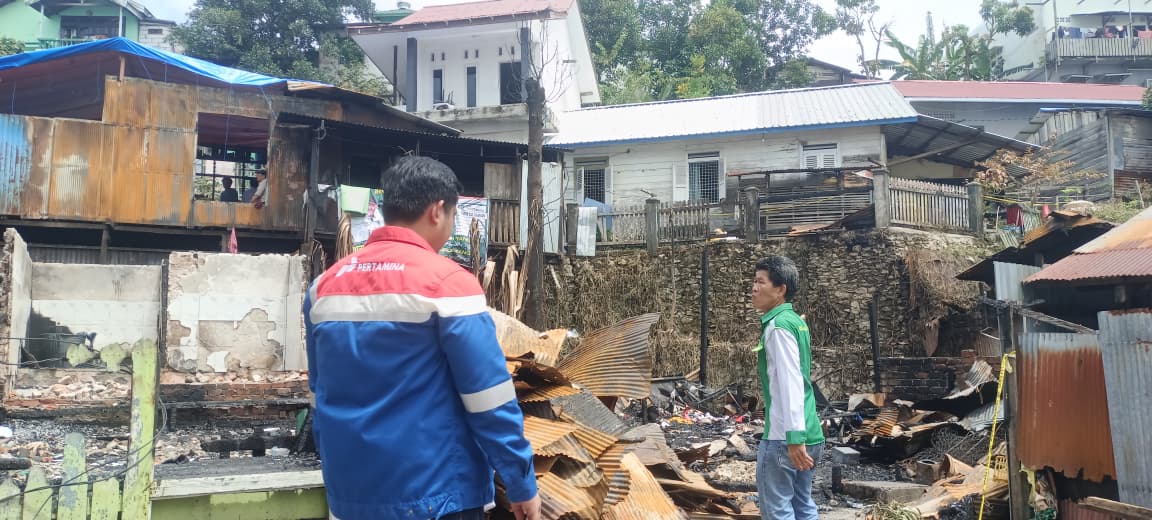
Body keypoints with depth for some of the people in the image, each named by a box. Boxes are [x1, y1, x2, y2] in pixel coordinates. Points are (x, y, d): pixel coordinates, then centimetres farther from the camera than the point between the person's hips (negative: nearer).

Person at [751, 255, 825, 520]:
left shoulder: (778, 325, -14)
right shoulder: (795, 320, 14)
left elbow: (790, 383, -22)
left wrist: (794, 437, -25)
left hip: (783, 436, -9)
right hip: (809, 433, 9)